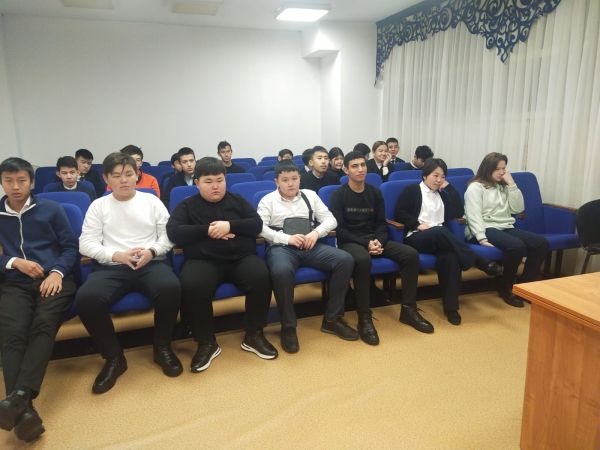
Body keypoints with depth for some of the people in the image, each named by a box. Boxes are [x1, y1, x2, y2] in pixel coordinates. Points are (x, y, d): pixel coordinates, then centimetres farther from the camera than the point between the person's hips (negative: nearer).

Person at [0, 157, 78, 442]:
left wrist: (57, 272, -9)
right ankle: (24, 409, -43)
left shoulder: (51, 209, 14)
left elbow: (71, 247, 9)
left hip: (53, 278, -1)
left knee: (44, 324, -32)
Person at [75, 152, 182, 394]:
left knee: (170, 288, -34)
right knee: (86, 299, -30)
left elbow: (168, 236, 7)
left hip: (151, 263, 0)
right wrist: (117, 255, -12)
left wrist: (151, 251, -12)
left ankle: (162, 347, -6)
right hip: (111, 266, 1)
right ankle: (114, 357, -5)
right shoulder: (98, 205, 11)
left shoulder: (151, 200, 11)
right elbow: (86, 244, 3)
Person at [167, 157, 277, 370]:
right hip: (203, 260, -1)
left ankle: (254, 335, -7)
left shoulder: (237, 201, 19)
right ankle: (207, 342, -10)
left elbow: (257, 225, 6)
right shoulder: (187, 206, 14)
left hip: (241, 257, 2)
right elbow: (173, 233, -2)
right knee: (192, 287, -33)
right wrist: (207, 231, -10)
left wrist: (230, 226, -10)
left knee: (261, 278, -29)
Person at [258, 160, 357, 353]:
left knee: (345, 260, -20)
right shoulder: (268, 200, 8)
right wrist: (287, 238, -16)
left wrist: (316, 233, -7)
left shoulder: (310, 195, 17)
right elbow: (260, 228, -5)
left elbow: (330, 219, 13)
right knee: (281, 271, -40)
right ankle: (288, 326, -17)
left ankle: (332, 319, -7)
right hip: (281, 247, -4)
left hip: (311, 246, 4)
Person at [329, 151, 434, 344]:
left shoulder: (375, 193, 10)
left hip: (375, 239, 5)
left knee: (411, 254, -17)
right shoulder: (338, 195, -4)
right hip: (350, 242, -5)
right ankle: (364, 318, -29)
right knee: (363, 260, -40)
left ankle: (408, 309, -4)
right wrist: (365, 243, -19)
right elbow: (339, 229, -10)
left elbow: (382, 223, 9)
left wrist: (379, 241, -13)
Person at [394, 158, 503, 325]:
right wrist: (418, 225, -14)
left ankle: (451, 307, -30)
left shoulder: (442, 194, 26)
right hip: (415, 237, -4)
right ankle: (484, 264, -33)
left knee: (450, 257, -33)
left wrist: (449, 187, 13)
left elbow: (459, 212, 12)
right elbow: (399, 213, -2)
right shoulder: (412, 190, 9)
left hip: (439, 238, 4)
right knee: (440, 232, -39)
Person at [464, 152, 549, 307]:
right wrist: (482, 239, -26)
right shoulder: (475, 187, -1)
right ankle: (505, 288, -11)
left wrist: (512, 184, 4)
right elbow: (474, 216, -13)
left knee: (541, 243, -14)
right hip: (487, 229, -7)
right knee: (517, 246, -33)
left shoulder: (504, 187, 22)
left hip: (507, 228, 8)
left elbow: (518, 209, 12)